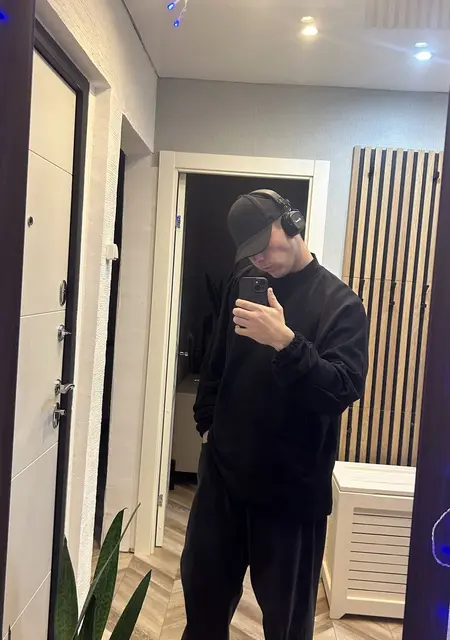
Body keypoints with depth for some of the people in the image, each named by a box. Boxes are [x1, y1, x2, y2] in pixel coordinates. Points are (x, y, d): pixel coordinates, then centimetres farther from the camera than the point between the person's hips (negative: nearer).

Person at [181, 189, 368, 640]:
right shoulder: (244, 286, 5)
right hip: (223, 473, 5)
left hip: (292, 487, -4)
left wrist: (285, 341, -34)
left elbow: (343, 390, -23)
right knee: (203, 589, 18)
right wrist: (207, 423, 12)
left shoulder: (339, 302, -11)